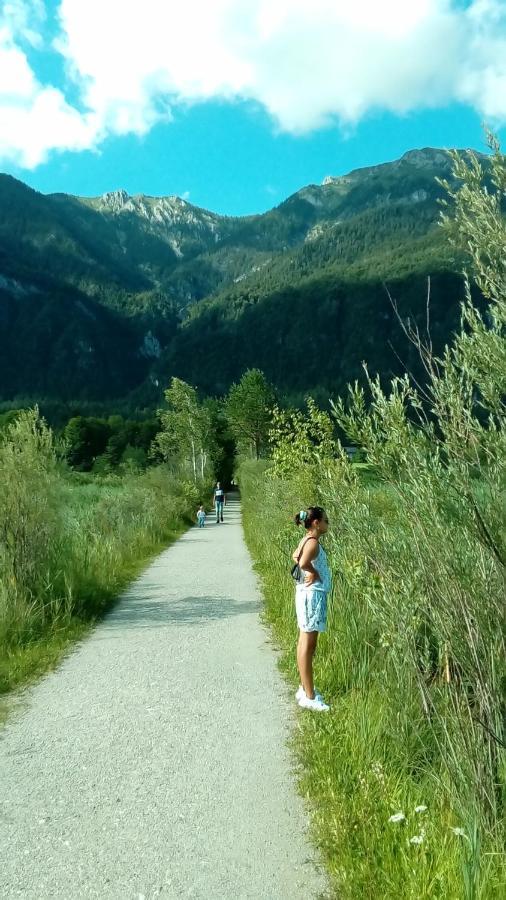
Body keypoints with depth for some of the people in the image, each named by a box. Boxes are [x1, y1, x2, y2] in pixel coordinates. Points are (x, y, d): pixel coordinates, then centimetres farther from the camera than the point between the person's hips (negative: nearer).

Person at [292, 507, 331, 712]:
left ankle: (305, 688, 27)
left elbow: (295, 557, 28)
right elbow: (303, 563, -36)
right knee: (308, 645, -5)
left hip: (307, 593, 10)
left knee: (304, 642, 16)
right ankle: (309, 696, 1)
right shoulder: (313, 542, -18)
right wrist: (314, 572, -17)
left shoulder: (306, 540, 10)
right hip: (313, 594, -10)